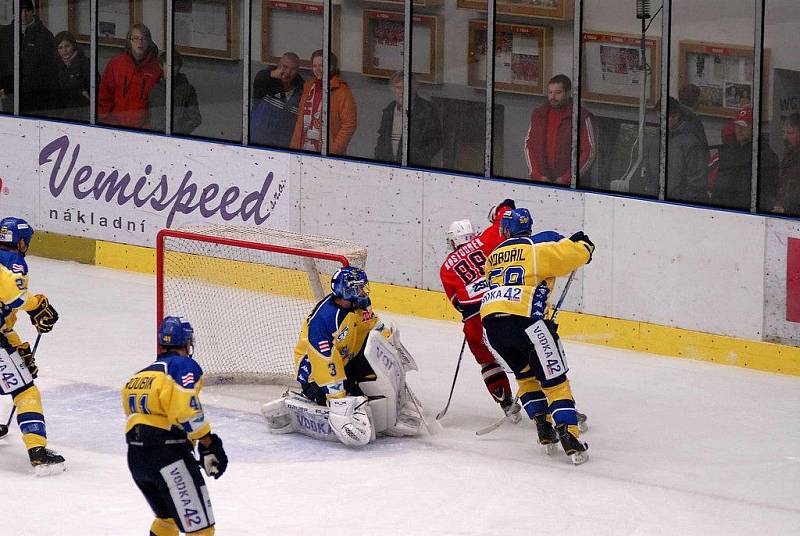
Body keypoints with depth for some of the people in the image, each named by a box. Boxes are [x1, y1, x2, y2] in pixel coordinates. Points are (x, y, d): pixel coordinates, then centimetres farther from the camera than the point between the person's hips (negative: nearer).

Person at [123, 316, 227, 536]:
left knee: (168, 518, 29)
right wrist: (209, 445, -13)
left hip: (135, 459, 8)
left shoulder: (139, 375, 22)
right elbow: (187, 411, -18)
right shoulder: (184, 366, -2)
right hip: (168, 456, -8)